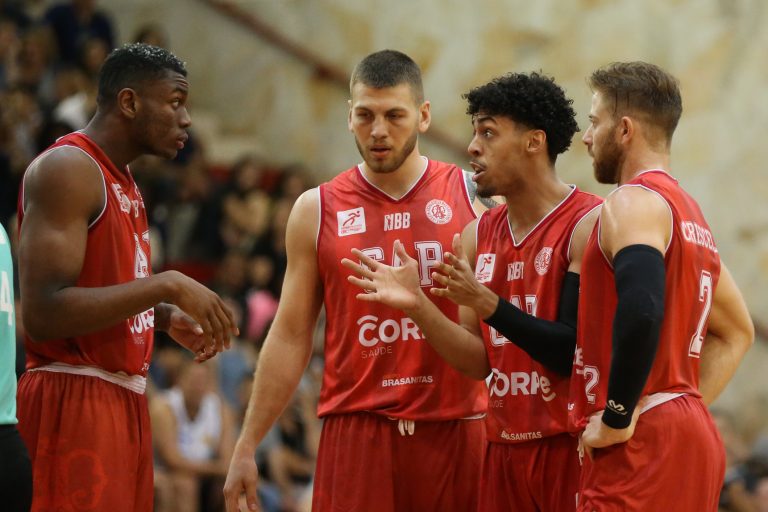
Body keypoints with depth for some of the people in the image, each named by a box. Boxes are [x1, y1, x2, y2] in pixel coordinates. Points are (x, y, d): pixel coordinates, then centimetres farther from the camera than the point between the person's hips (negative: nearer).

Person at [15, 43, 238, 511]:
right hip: (76, 398, -10)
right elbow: (43, 313, -23)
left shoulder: (124, 182, 18)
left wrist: (168, 317, 9)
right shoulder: (67, 169, -13)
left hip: (124, 394, 10)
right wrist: (168, 285, -22)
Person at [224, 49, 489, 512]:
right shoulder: (318, 211, 7)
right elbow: (291, 338, 9)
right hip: (356, 433, 0)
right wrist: (247, 447, 6)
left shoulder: (471, 196, 4)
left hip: (455, 427, 0)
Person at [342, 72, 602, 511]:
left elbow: (576, 352, -16)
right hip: (506, 451, 6)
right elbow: (480, 362, 10)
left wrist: (487, 303, -23)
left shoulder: (590, 224, -10)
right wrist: (417, 306, -4)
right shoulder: (478, 236, 12)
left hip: (572, 449, -6)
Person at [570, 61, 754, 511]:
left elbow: (641, 310, -28)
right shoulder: (690, 213, 21)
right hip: (692, 434, 10)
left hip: (643, 443, -10)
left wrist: (617, 416, -20)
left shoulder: (634, 204, -10)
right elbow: (737, 331, 31)